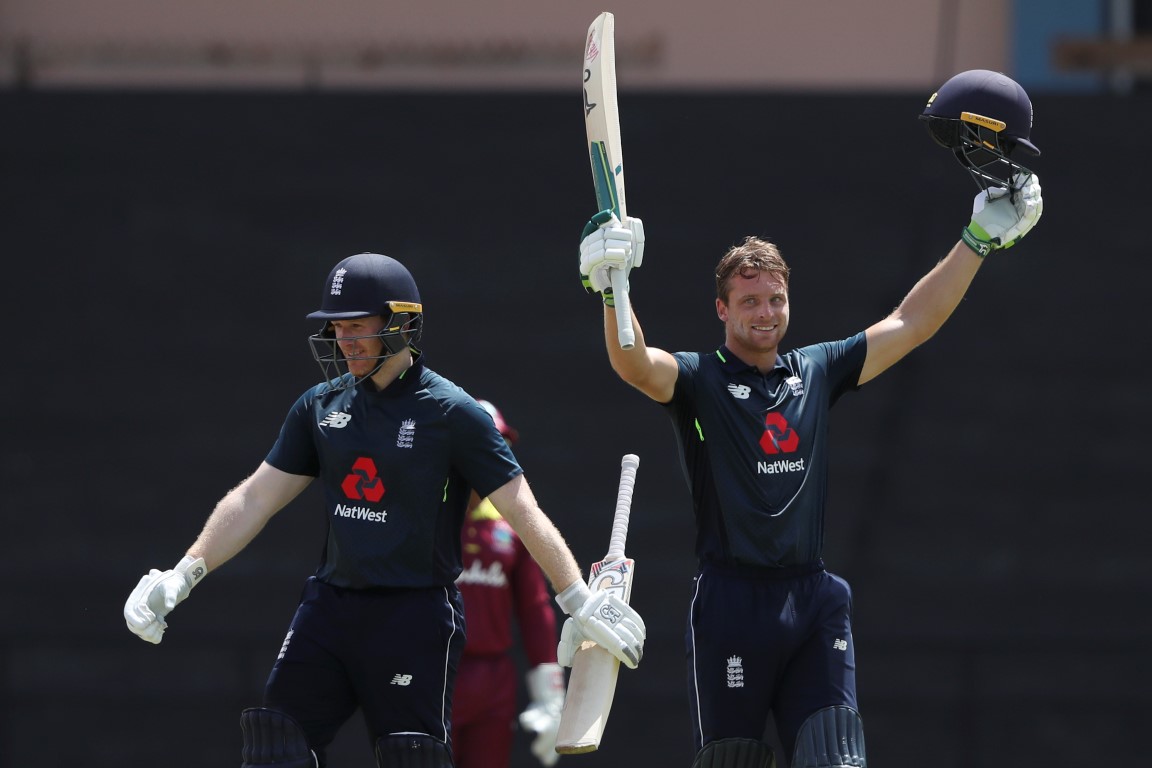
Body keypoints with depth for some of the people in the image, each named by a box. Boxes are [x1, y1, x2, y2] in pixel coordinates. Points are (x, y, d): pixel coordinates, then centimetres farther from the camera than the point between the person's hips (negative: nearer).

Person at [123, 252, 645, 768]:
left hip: (416, 616, -5)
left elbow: (522, 511, -10)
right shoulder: (322, 405, 9)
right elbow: (255, 499, 11)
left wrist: (580, 603, -17)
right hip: (329, 606, 5)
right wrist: (183, 575, 3)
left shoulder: (452, 412, -7)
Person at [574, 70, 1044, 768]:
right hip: (733, 602, -3)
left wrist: (980, 240, 7)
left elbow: (909, 325, 13)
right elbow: (635, 364, -18)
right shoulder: (698, 381, 2)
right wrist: (614, 288, -36)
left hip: (813, 601, 3)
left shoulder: (818, 371, 15)